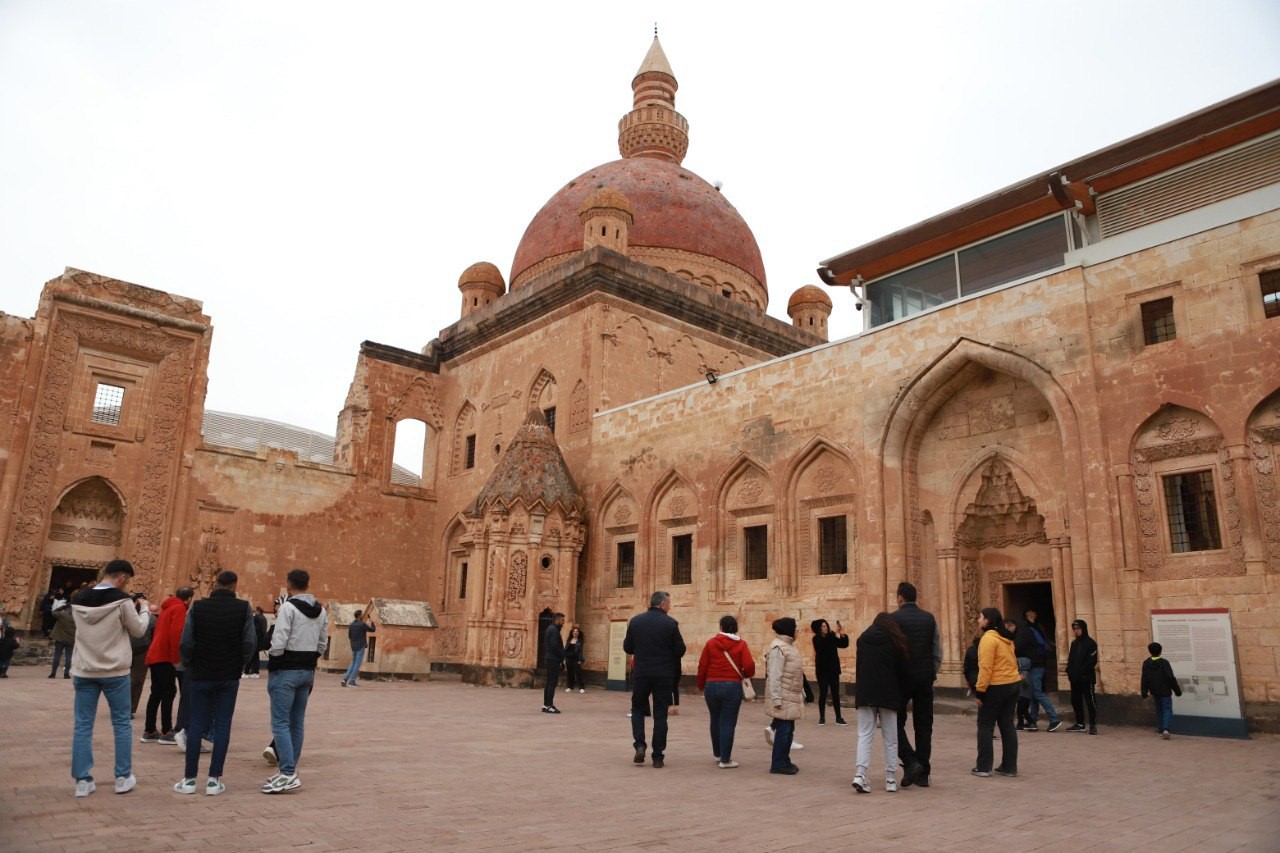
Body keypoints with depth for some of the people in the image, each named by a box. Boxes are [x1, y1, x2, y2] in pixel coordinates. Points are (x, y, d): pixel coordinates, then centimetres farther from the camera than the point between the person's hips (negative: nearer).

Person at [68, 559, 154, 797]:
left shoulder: (78, 600, 3)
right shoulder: (122, 600, -13)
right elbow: (138, 630, -4)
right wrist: (144, 610, 12)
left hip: (84, 671, 4)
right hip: (115, 671, -4)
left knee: (83, 726, 8)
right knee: (122, 724, 8)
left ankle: (83, 781, 10)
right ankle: (123, 778, 14)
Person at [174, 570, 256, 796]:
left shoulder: (197, 607, -4)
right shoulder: (244, 608, -6)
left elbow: (186, 643, -6)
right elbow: (250, 643, -8)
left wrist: (188, 667, 10)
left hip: (201, 675, 1)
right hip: (229, 677, -1)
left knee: (197, 725, 9)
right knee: (222, 726, 4)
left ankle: (189, 779, 13)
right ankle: (214, 780, 5)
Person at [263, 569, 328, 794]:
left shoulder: (288, 607, -13)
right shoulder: (321, 611, 10)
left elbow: (279, 643, -18)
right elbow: (323, 644, 14)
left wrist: (272, 664, -1)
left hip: (286, 671, -7)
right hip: (308, 672, 7)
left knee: (280, 723, -4)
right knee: (297, 723, 13)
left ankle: (288, 774, -10)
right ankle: (290, 769, 20)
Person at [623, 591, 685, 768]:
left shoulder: (635, 620, -1)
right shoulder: (670, 623, -8)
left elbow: (627, 647, 3)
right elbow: (680, 651, -6)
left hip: (640, 673, 1)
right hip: (663, 675, -1)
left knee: (638, 709, 18)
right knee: (660, 715, 8)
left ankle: (639, 744, 0)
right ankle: (658, 757, 10)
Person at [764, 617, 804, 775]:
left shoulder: (789, 646, 15)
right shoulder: (778, 648, -17)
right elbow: (774, 676, -21)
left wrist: (801, 693, 20)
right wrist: (776, 699, -23)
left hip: (792, 697, 10)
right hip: (783, 699, -10)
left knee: (789, 730, 14)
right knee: (783, 730, -5)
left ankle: (784, 761, 24)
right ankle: (778, 764, 4)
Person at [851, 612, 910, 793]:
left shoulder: (863, 638, 6)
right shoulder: (895, 641, 1)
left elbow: (858, 667, 4)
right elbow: (902, 670, 2)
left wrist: (858, 693, 7)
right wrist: (905, 691, 17)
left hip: (865, 693, 1)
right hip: (888, 695, -1)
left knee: (864, 735, 2)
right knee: (890, 738, 10)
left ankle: (860, 775, -13)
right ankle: (891, 779, 13)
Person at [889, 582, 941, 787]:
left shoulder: (893, 618, -8)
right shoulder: (929, 618, 6)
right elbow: (938, 651, 7)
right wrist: (932, 674, 15)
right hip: (925, 678, 4)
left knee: (895, 722, 8)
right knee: (924, 726, 11)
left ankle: (911, 762, -10)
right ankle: (922, 774, 13)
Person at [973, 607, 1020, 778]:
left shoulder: (988, 638, -15)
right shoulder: (1006, 638, 12)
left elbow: (985, 667, -20)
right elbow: (1012, 663, 15)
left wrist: (980, 690, -16)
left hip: (995, 687, -8)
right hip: (1012, 685, 8)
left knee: (985, 726, 1)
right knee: (1007, 725, 11)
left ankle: (983, 767, 4)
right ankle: (1009, 766, 14)